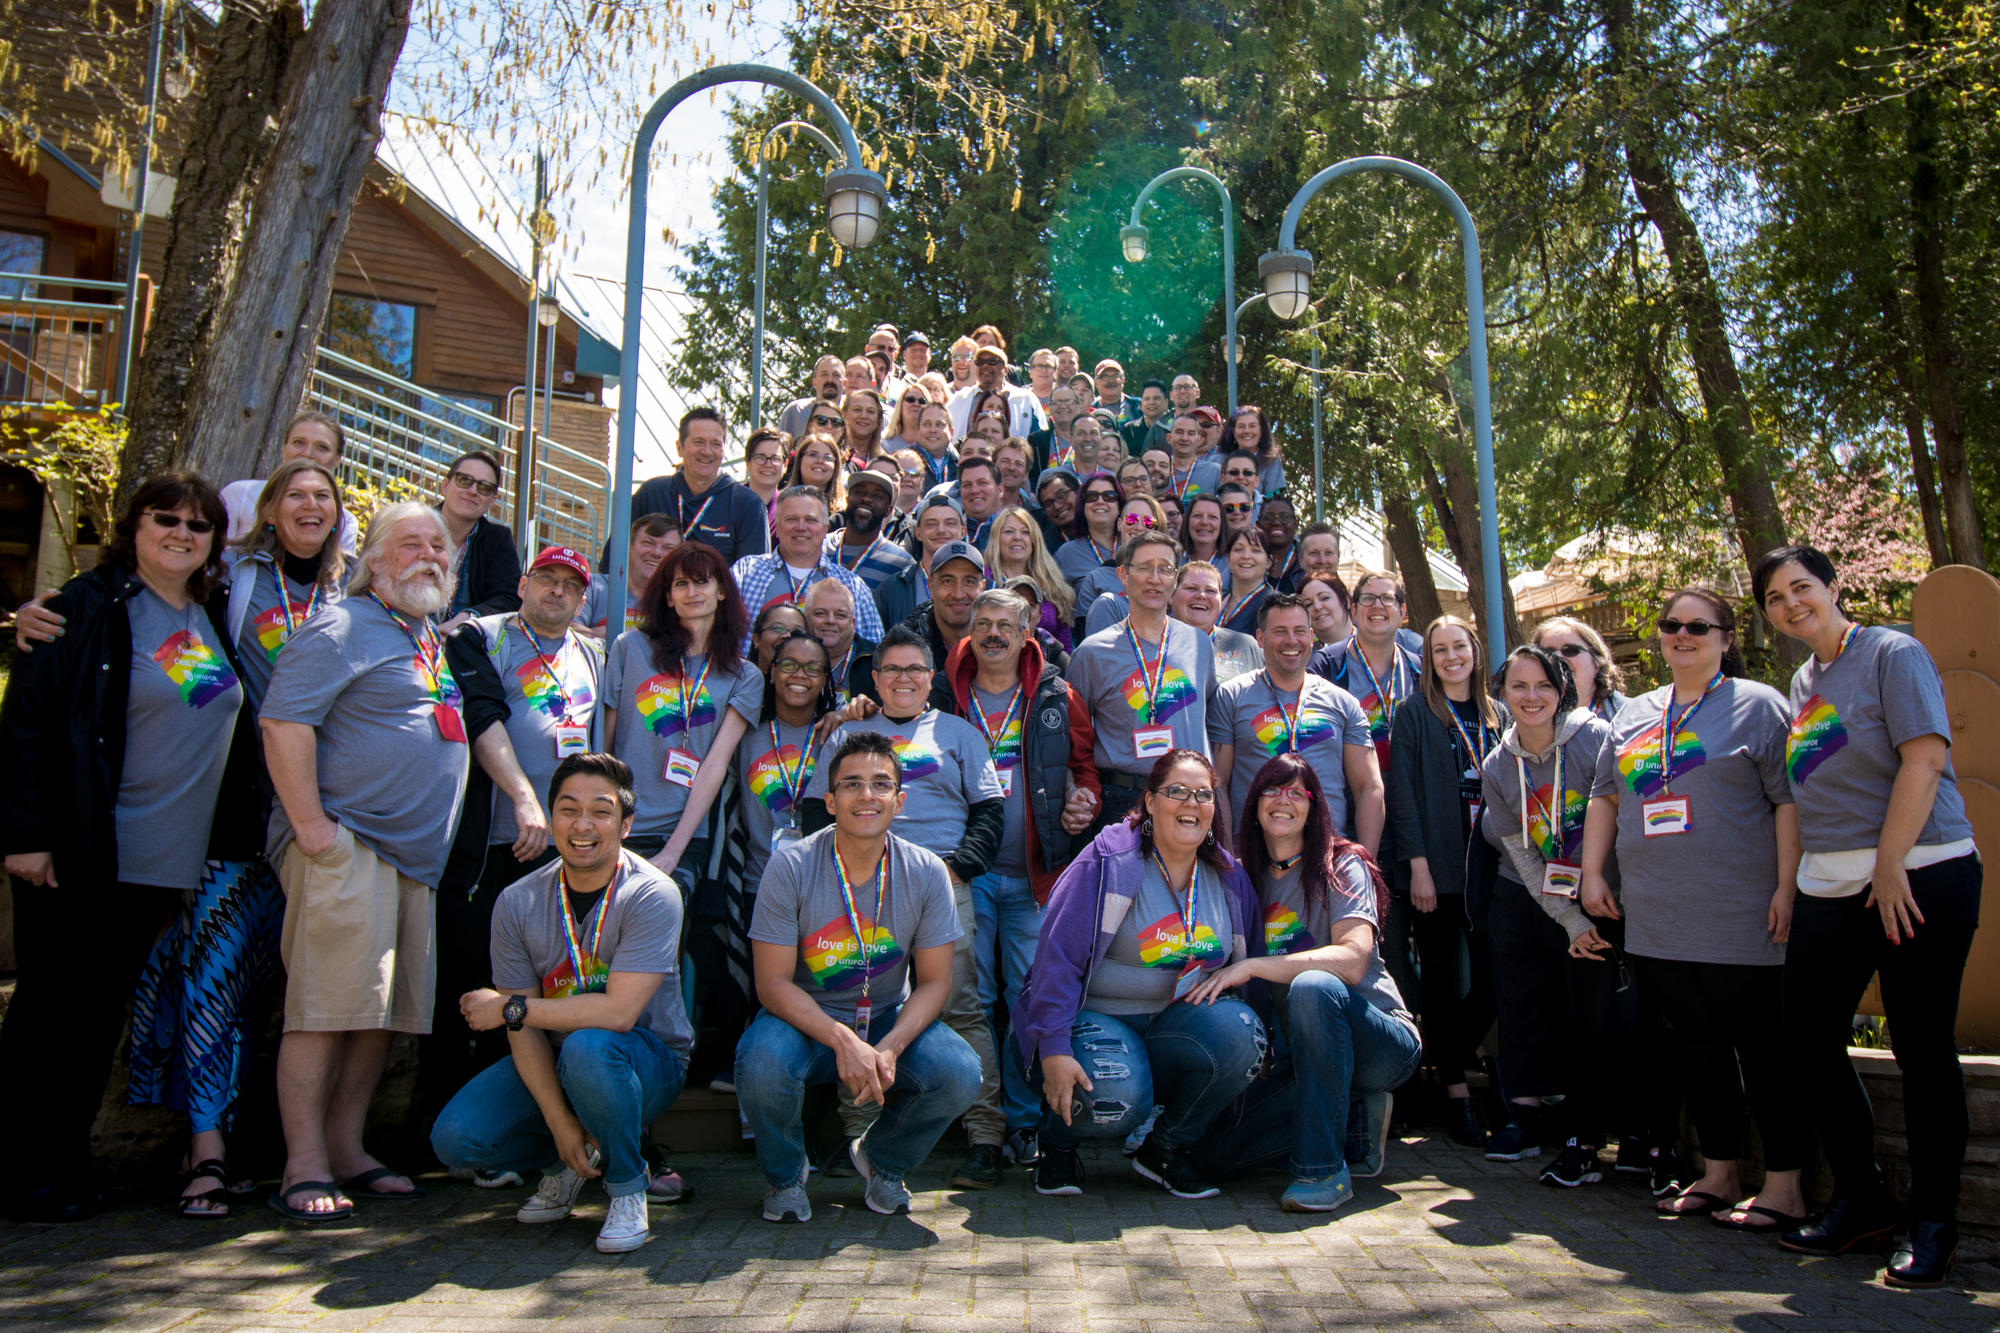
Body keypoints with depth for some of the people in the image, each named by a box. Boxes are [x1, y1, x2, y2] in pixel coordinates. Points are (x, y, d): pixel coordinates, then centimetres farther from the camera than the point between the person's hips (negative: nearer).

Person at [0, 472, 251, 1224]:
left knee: (100, 1018, 12)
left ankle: (61, 1165, 23)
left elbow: (227, 729, 22)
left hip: (164, 864, 6)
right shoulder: (90, 606, -6)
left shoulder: (214, 618, 12)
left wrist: (233, 841, 14)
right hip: (79, 855, -5)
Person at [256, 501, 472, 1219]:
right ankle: (305, 1168, 0)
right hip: (346, 845, -8)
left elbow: (468, 731, 32)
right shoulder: (343, 627, -4)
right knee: (327, 1006, -7)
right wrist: (310, 823, -18)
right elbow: (283, 721, -14)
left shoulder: (435, 640, 22)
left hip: (414, 856, 9)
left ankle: (346, 1151, 19)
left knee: (385, 1010, 9)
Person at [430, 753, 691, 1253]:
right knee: (455, 1138, -17)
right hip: (551, 1063, 4)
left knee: (588, 1047, -36)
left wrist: (510, 1008, -17)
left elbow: (618, 1013, -26)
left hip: (648, 1060, -4)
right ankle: (564, 1166, 15)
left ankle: (628, 1185, -9)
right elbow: (525, 1033, -7)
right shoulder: (517, 903, -6)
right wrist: (560, 1123, -18)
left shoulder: (651, 895, -19)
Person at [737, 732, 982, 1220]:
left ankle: (880, 1158, 10)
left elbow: (934, 982, -5)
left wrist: (889, 1048, -24)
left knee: (960, 1073, -25)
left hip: (891, 1018, 2)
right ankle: (785, 1171, 4)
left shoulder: (926, 873, -8)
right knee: (763, 1065, -34)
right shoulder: (790, 867, -15)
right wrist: (842, 1041, -29)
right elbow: (773, 983, -14)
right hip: (804, 1017, -2)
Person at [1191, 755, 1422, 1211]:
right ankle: (1354, 1119, 7)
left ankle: (1324, 1168, -25)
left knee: (1313, 985, -36)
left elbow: (1353, 960, -24)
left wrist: (1251, 966, -27)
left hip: (1383, 1040, -5)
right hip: (1303, 1053, 5)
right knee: (1219, 1149, -14)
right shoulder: (1245, 876, 8)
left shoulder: (1342, 866, -8)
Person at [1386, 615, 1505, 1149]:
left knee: (1492, 977, 3)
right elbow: (1403, 791, -5)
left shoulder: (1497, 715, 14)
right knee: (1444, 980, 0)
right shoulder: (1415, 713, 1)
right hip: (1436, 866, -4)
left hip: (1489, 865, 4)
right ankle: (1456, 1090, 10)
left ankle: (1455, 1054, 26)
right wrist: (1418, 865, -13)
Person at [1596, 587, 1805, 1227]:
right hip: (1656, 919, 5)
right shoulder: (1633, 714, 15)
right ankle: (1718, 1175, 22)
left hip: (1740, 918, -5)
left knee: (1763, 1049, 1)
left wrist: (1787, 888, -13)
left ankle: (1783, 1188, 10)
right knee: (1693, 1047, 10)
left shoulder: (1757, 705, 1)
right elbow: (1609, 798, 21)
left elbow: (1789, 801, -5)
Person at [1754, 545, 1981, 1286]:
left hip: (1918, 877, -7)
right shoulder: (1801, 683, 15)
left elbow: (1926, 757, -15)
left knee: (1923, 1049, 0)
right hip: (1829, 888, 7)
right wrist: (1797, 880, 11)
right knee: (1807, 1037, 5)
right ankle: (1859, 1197, 21)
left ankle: (1933, 1224, 13)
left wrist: (1890, 866, -19)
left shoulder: (1892, 655, -5)